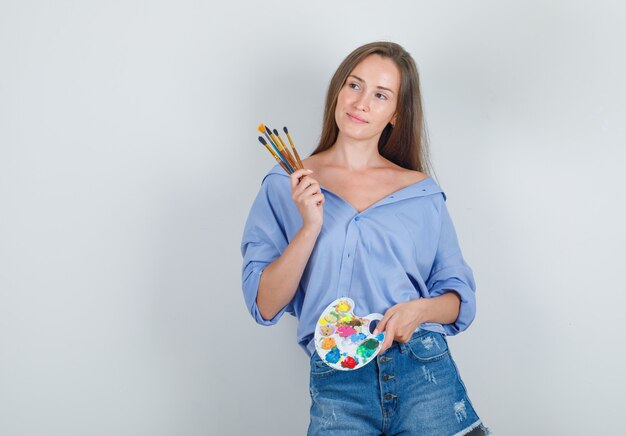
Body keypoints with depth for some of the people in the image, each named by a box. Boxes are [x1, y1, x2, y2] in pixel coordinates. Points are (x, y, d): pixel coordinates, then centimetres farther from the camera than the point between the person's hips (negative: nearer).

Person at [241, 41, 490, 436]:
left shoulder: (422, 191, 9)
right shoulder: (284, 186, 5)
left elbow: (460, 298, 9)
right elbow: (265, 306, -2)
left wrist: (420, 309, -11)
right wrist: (311, 226, -13)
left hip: (426, 373, 2)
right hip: (338, 384, -1)